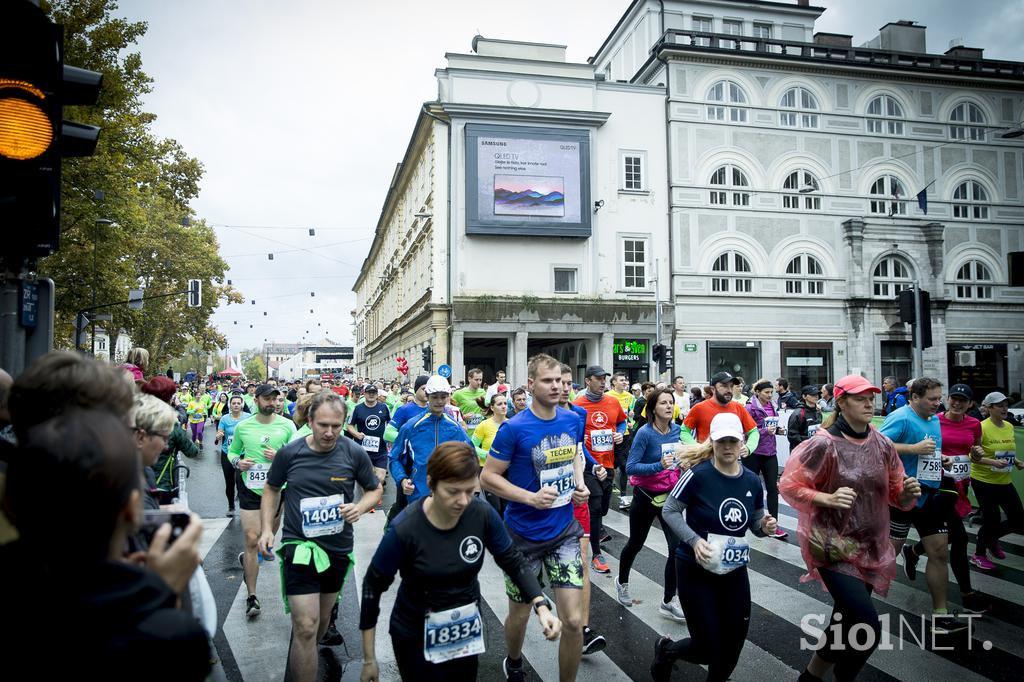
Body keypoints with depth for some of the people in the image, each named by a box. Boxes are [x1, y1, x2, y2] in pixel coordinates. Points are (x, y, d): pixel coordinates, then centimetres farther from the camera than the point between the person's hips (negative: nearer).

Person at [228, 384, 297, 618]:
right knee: (252, 539, -5)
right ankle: (251, 596, 4)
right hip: (250, 488, -1)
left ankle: (247, 559, 52)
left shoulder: (287, 425, -4)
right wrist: (237, 462, -8)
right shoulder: (243, 426, -1)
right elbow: (232, 451, 13)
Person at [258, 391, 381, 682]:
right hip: (299, 546, -2)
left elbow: (375, 489, 4)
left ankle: (305, 655, 51)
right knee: (305, 627, -11)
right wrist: (266, 529, -2)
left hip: (338, 548, 3)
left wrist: (360, 507, -17)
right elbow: (272, 489, 8)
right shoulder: (289, 453, -9)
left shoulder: (354, 453, -10)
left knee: (323, 616, 23)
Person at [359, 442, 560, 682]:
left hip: (467, 632, 3)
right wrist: (369, 659, -8)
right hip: (415, 637, -3)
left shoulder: (482, 513, -18)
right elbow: (373, 587, -14)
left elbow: (513, 561, -5)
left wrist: (541, 606, -20)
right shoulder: (404, 529, -26)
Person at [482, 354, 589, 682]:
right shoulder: (514, 428, -18)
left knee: (572, 621, -5)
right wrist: (530, 497, -23)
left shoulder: (572, 420, -2)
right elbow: (487, 477, -13)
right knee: (519, 615, 16)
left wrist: (580, 483, -1)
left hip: (565, 531, 3)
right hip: (524, 535, -3)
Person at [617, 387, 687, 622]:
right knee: (636, 544, 16)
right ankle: (622, 582, 44)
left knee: (678, 546, -7)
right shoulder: (645, 433, -20)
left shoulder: (677, 429, -2)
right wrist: (659, 466, -32)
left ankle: (668, 602, 8)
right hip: (646, 496, -4)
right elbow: (631, 467, -22)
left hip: (670, 495, 4)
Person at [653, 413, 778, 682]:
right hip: (696, 569, -5)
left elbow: (756, 524, 10)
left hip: (735, 571, 5)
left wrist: (765, 526, -12)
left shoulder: (752, 481, -1)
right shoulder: (698, 474, -18)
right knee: (709, 648, 0)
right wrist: (694, 540, -24)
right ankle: (666, 650, 31)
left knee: (733, 645, 11)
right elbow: (669, 511, -12)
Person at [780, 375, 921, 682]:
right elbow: (789, 486, -12)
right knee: (867, 627, -16)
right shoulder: (824, 445, -16)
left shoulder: (883, 445, 0)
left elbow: (895, 495, 9)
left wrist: (909, 492, -13)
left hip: (871, 547, 6)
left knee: (847, 621, 18)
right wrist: (829, 499, -25)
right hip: (834, 546, -6)